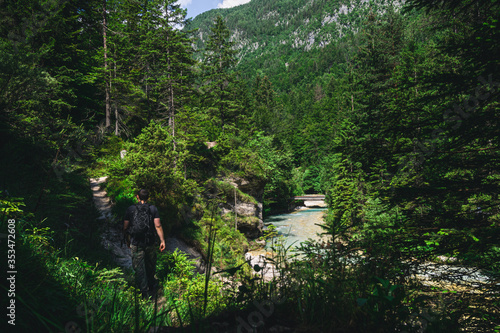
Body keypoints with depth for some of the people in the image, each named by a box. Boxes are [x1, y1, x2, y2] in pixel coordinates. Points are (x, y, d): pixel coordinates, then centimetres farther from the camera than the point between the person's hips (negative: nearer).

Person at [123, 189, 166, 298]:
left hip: (136, 244, -1)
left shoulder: (130, 209, -2)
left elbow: (125, 227, 1)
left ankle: (145, 291, 11)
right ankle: (151, 286, 39)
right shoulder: (153, 209, -2)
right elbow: (158, 226, -10)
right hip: (150, 243, 2)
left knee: (139, 268, 8)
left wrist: (127, 240, 16)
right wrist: (162, 241, -7)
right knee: (150, 266, 21)